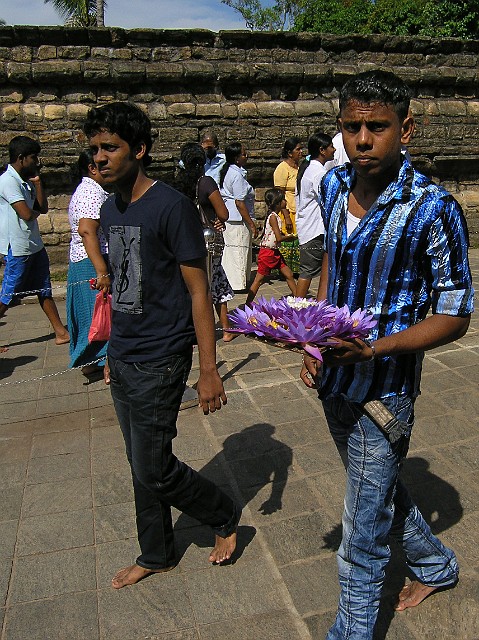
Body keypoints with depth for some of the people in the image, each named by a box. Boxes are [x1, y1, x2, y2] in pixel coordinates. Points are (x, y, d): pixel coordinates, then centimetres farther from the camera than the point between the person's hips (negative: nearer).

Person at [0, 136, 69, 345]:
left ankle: (61, 333, 17)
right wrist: (35, 211, -1)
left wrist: (37, 182, 0)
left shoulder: (26, 181, 11)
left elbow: (43, 208, 9)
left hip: (34, 245, 9)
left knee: (44, 291, 12)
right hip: (17, 249, -9)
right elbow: (26, 214, -23)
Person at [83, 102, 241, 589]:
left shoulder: (172, 207, -15)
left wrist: (209, 370, -16)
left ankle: (225, 516, 28)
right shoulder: (110, 210, 9)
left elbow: (198, 292, -15)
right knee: (140, 465, 18)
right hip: (123, 362, 8)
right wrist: (114, 353, 19)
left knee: (154, 470, 1)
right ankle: (155, 555, 37)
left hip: (158, 363, -8)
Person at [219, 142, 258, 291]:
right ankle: (238, 283, 4)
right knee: (239, 251, -2)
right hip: (238, 220, -10)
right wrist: (252, 224, -17)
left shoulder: (226, 171, 12)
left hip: (227, 217, 10)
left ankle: (228, 279, 23)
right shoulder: (237, 175, -17)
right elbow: (240, 203, -20)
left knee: (229, 250, 15)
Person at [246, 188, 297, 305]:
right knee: (259, 278, -2)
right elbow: (279, 238, -21)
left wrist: (286, 236, 0)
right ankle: (248, 303, 5)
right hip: (267, 252, -9)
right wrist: (289, 237, -4)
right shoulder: (273, 216, -17)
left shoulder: (276, 215, 11)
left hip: (275, 252, 9)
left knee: (289, 275, 10)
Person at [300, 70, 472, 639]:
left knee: (362, 534, 7)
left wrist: (376, 348, -29)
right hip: (333, 378, 7)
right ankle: (435, 564, 54)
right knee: (377, 489, 27)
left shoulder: (434, 212, -20)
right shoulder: (334, 184, -1)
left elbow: (455, 317, -13)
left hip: (383, 388, -7)